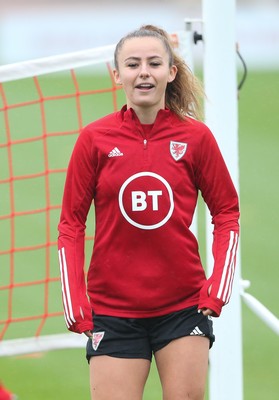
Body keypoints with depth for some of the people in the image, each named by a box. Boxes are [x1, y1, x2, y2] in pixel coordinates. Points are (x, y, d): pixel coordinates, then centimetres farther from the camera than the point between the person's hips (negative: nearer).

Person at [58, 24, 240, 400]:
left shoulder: (196, 137, -1)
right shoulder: (95, 139, -2)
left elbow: (227, 213, 8)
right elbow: (71, 223, 3)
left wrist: (220, 282, -3)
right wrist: (74, 298, -5)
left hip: (184, 307, 1)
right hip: (112, 309, 0)